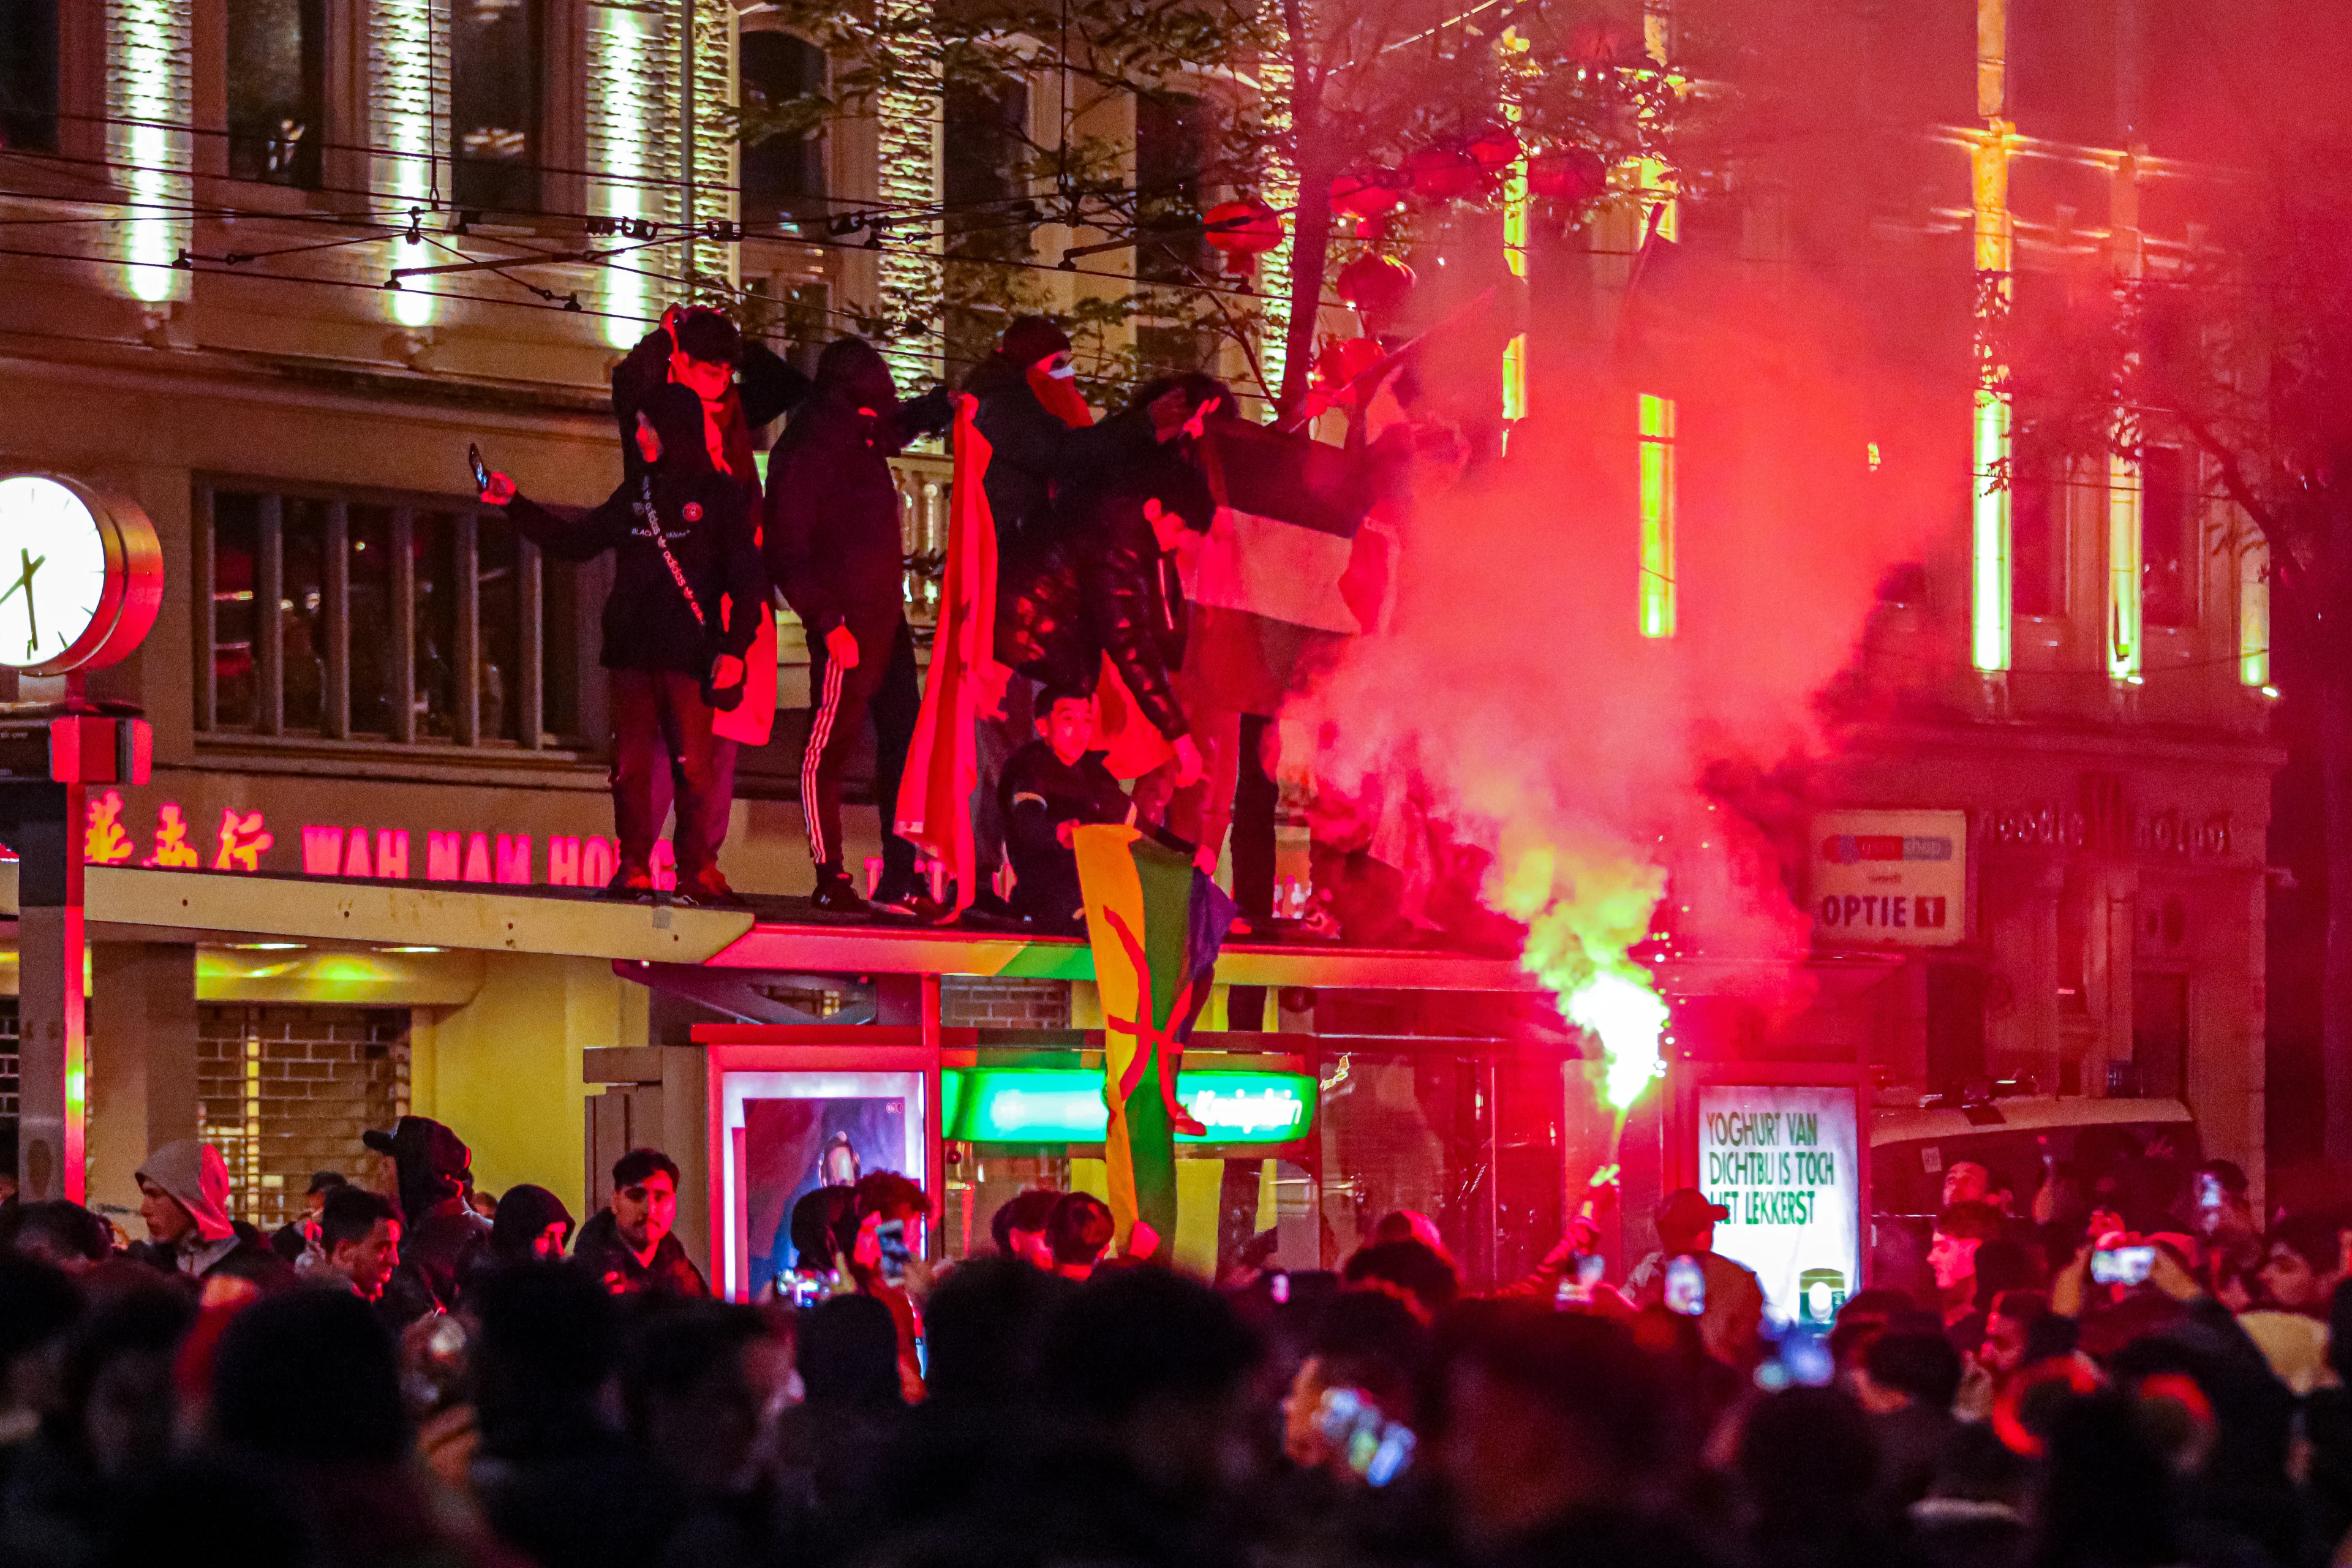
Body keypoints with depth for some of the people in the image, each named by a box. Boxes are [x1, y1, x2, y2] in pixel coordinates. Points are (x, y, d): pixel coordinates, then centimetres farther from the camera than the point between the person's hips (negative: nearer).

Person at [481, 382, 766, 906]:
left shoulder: (717, 495, 2)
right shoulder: (636, 495, 17)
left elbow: (748, 582, -1)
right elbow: (574, 543, 24)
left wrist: (735, 648, -10)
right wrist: (517, 505, 18)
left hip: (689, 653, -5)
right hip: (632, 652, 5)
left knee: (693, 764, -8)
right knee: (632, 763, 1)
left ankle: (698, 867, 0)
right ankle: (634, 868, 6)